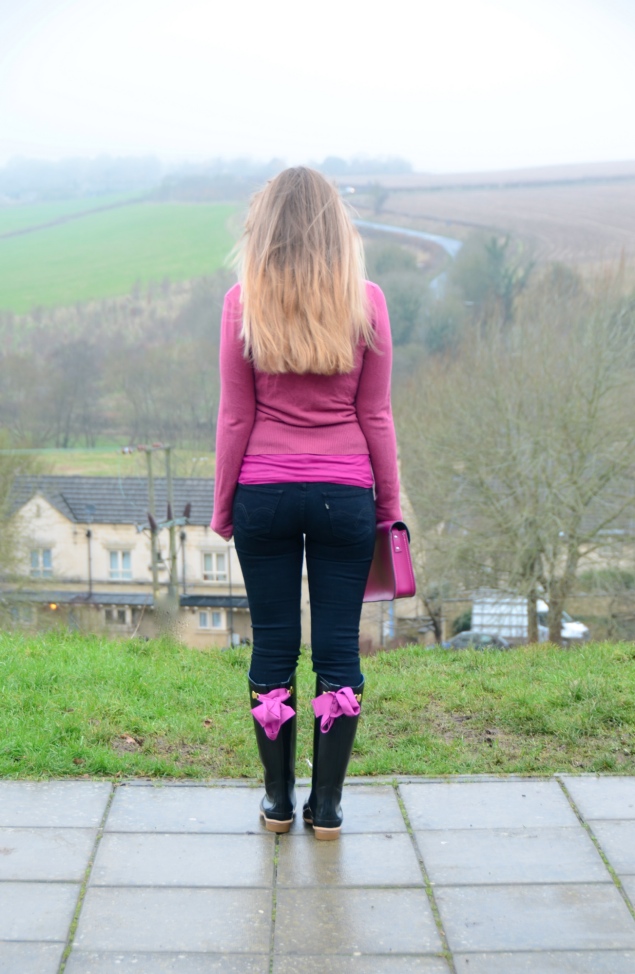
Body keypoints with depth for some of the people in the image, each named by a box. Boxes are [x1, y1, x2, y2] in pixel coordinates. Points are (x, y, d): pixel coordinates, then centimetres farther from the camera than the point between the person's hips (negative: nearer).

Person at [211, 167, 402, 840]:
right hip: (345, 498, 0)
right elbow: (375, 417, 1)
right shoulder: (365, 302, -2)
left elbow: (235, 418, -2)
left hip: (264, 494, 0)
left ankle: (278, 801, 21)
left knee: (272, 648, 10)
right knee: (338, 651, 7)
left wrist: (222, 507, 8)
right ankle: (327, 806, 15)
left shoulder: (244, 302, -4)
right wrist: (390, 506, 10)